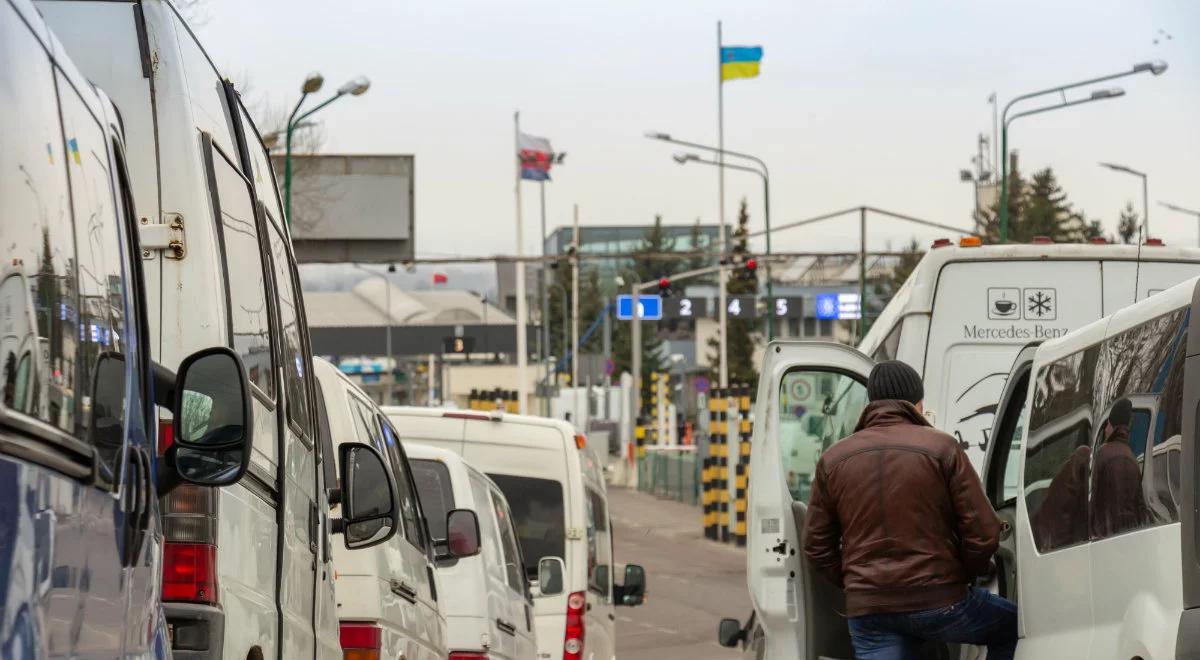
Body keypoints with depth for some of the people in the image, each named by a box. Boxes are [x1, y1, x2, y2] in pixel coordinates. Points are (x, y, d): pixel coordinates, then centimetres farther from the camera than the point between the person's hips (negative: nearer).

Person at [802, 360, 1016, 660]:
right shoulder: (941, 448, -5)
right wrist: (966, 573, 12)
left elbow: (817, 545, 10)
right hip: (939, 601, -3)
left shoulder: (833, 460, 7)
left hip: (868, 612, 3)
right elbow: (982, 532, -6)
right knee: (1013, 628, 24)